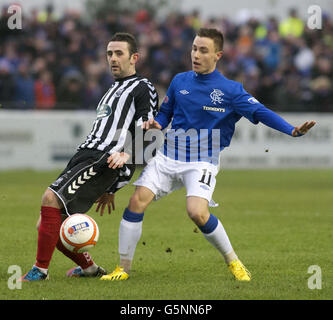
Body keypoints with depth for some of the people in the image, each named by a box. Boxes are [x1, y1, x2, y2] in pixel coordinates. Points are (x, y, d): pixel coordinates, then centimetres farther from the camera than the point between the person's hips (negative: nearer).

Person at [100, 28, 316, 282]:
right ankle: (124, 267, -1)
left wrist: (292, 130, -26)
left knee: (197, 212, -26)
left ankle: (233, 261, -3)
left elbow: (259, 112, -12)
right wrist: (155, 124, -3)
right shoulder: (180, 81, 8)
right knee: (138, 201, -13)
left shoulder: (230, 90, -4)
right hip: (169, 156, 4)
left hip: (203, 162, -4)